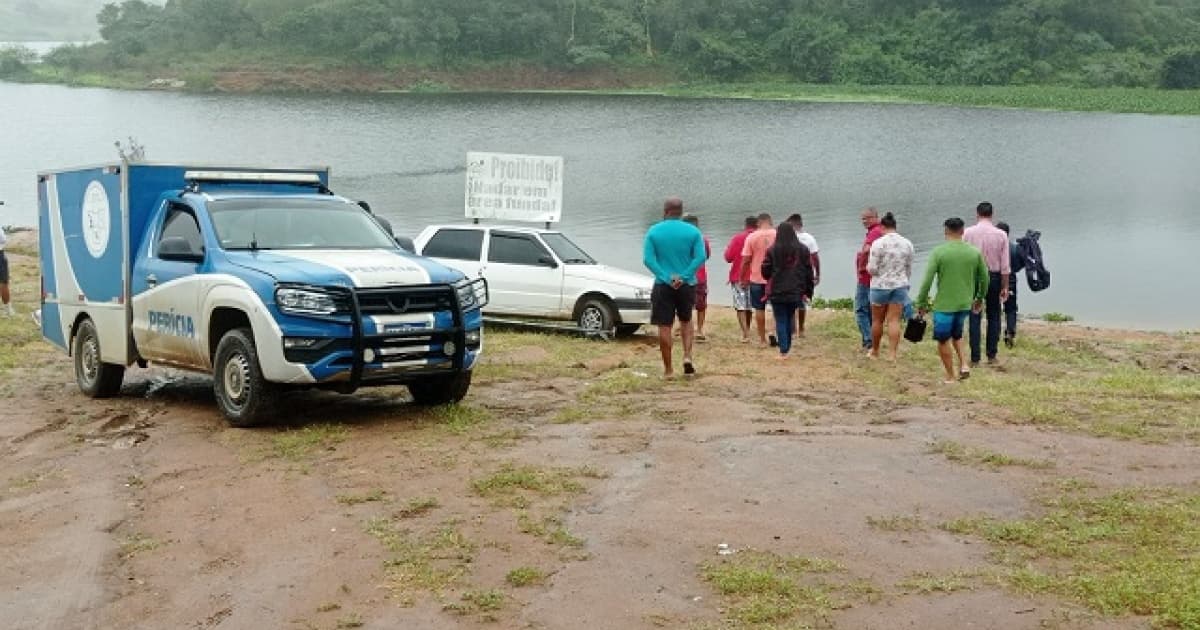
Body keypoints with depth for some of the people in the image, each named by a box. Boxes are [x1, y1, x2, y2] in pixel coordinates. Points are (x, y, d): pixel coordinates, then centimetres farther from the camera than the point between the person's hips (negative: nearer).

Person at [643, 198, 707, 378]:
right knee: (686, 321, 21)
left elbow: (648, 259, -10)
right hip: (687, 285, 1)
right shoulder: (693, 232, 0)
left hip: (663, 285, -1)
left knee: (664, 327, 4)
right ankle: (687, 356, 4)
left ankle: (668, 369, 6)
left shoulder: (654, 232, -1)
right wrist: (683, 277, -11)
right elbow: (700, 257, -10)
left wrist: (666, 278, -12)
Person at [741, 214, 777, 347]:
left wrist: (742, 278, 4)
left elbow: (746, 260, -6)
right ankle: (775, 333, 2)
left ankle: (762, 339, 8)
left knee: (760, 309, 5)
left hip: (757, 278, -1)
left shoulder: (752, 237, -5)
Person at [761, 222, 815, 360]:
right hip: (796, 292, 3)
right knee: (790, 319, 17)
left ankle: (783, 351, -3)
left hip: (777, 292, -3)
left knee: (781, 321, 3)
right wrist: (808, 291, 10)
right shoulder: (803, 249, 1)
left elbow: (765, 271, -2)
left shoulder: (772, 250, -8)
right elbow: (809, 271, 3)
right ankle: (787, 347, 22)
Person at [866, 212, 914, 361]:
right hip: (900, 285, 3)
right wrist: (906, 285, 20)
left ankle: (875, 351, 25)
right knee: (894, 321, 3)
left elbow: (872, 269, -13)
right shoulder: (907, 244, 1)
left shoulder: (878, 243, -13)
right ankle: (893, 354, -2)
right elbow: (909, 268, 8)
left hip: (881, 286, -3)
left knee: (877, 320, 12)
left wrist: (868, 266, 10)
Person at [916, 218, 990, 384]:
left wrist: (921, 303, -3)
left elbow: (927, 280, -13)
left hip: (944, 305, -4)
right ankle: (963, 364, 10)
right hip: (965, 304, 5)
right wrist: (980, 298, 24)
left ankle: (950, 377, 13)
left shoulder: (938, 252, -11)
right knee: (956, 334, 27)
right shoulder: (974, 252, 1)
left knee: (943, 340, 9)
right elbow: (984, 278, 9)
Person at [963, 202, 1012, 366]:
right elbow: (1005, 264, -2)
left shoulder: (968, 233, -5)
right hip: (994, 277, 1)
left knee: (975, 318, 2)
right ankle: (992, 355, 12)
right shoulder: (1001, 234, -2)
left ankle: (975, 358, 0)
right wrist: (1005, 287, 4)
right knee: (993, 317, 12)